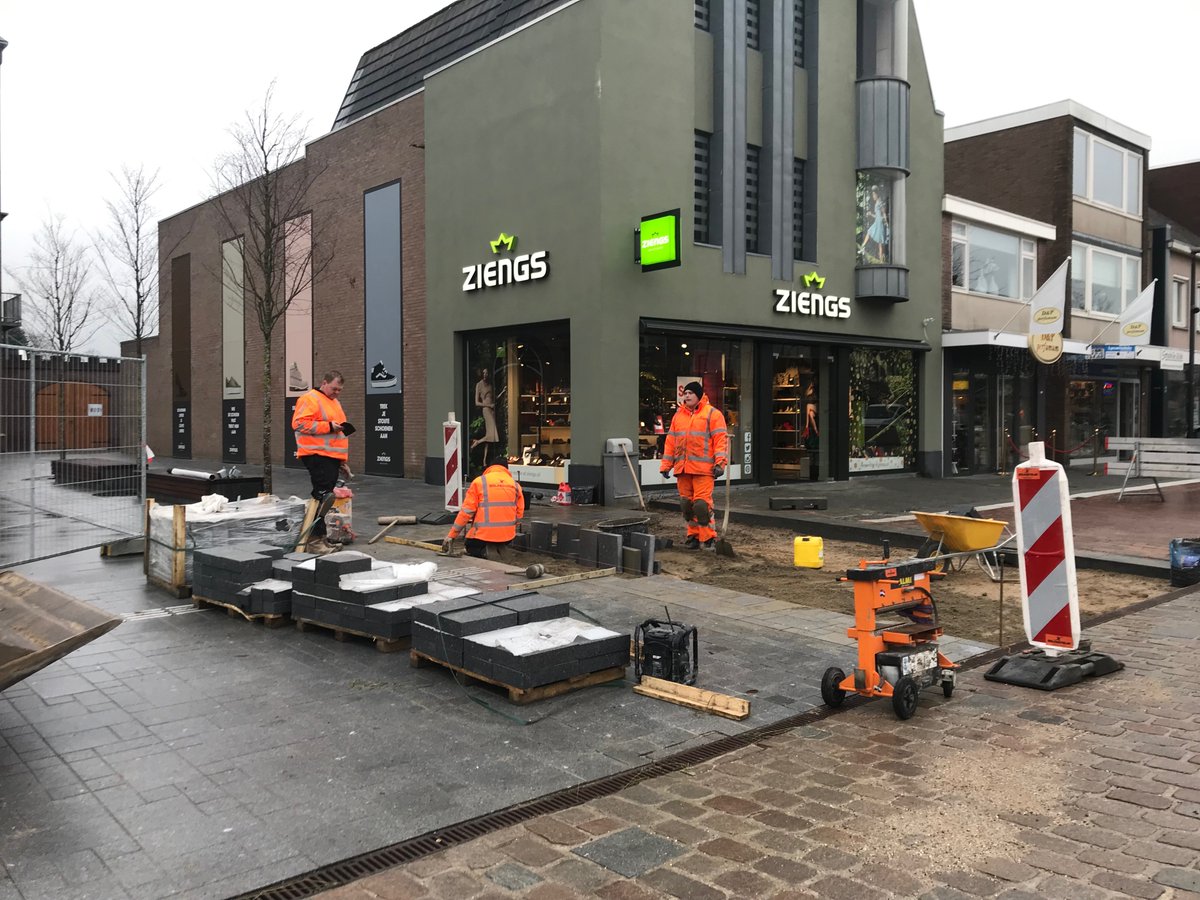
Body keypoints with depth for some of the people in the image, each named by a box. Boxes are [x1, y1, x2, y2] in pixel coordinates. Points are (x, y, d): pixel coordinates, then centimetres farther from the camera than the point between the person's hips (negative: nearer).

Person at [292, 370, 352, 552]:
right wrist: (329, 426, -20)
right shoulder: (310, 399, -5)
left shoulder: (334, 402, 24)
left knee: (326, 499, 10)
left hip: (332, 458, 9)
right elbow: (300, 423, -18)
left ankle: (320, 537, 16)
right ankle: (314, 540, -13)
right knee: (322, 499, -15)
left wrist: (343, 461, 26)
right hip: (317, 456, -9)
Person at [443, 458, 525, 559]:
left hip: (482, 535, -3)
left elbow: (466, 511, -5)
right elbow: (519, 513, 4)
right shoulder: (515, 485, 7)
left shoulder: (479, 482, -1)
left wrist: (451, 536, -1)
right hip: (507, 536, 3)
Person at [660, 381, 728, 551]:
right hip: (682, 467, 6)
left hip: (703, 468, -6)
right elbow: (670, 441, 18)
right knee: (686, 503, 9)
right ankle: (693, 536, 20)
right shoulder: (678, 415, 17)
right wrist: (666, 465, 14)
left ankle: (709, 538, -3)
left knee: (702, 503, -11)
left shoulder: (712, 414, 0)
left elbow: (720, 439, -7)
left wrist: (720, 463, -15)